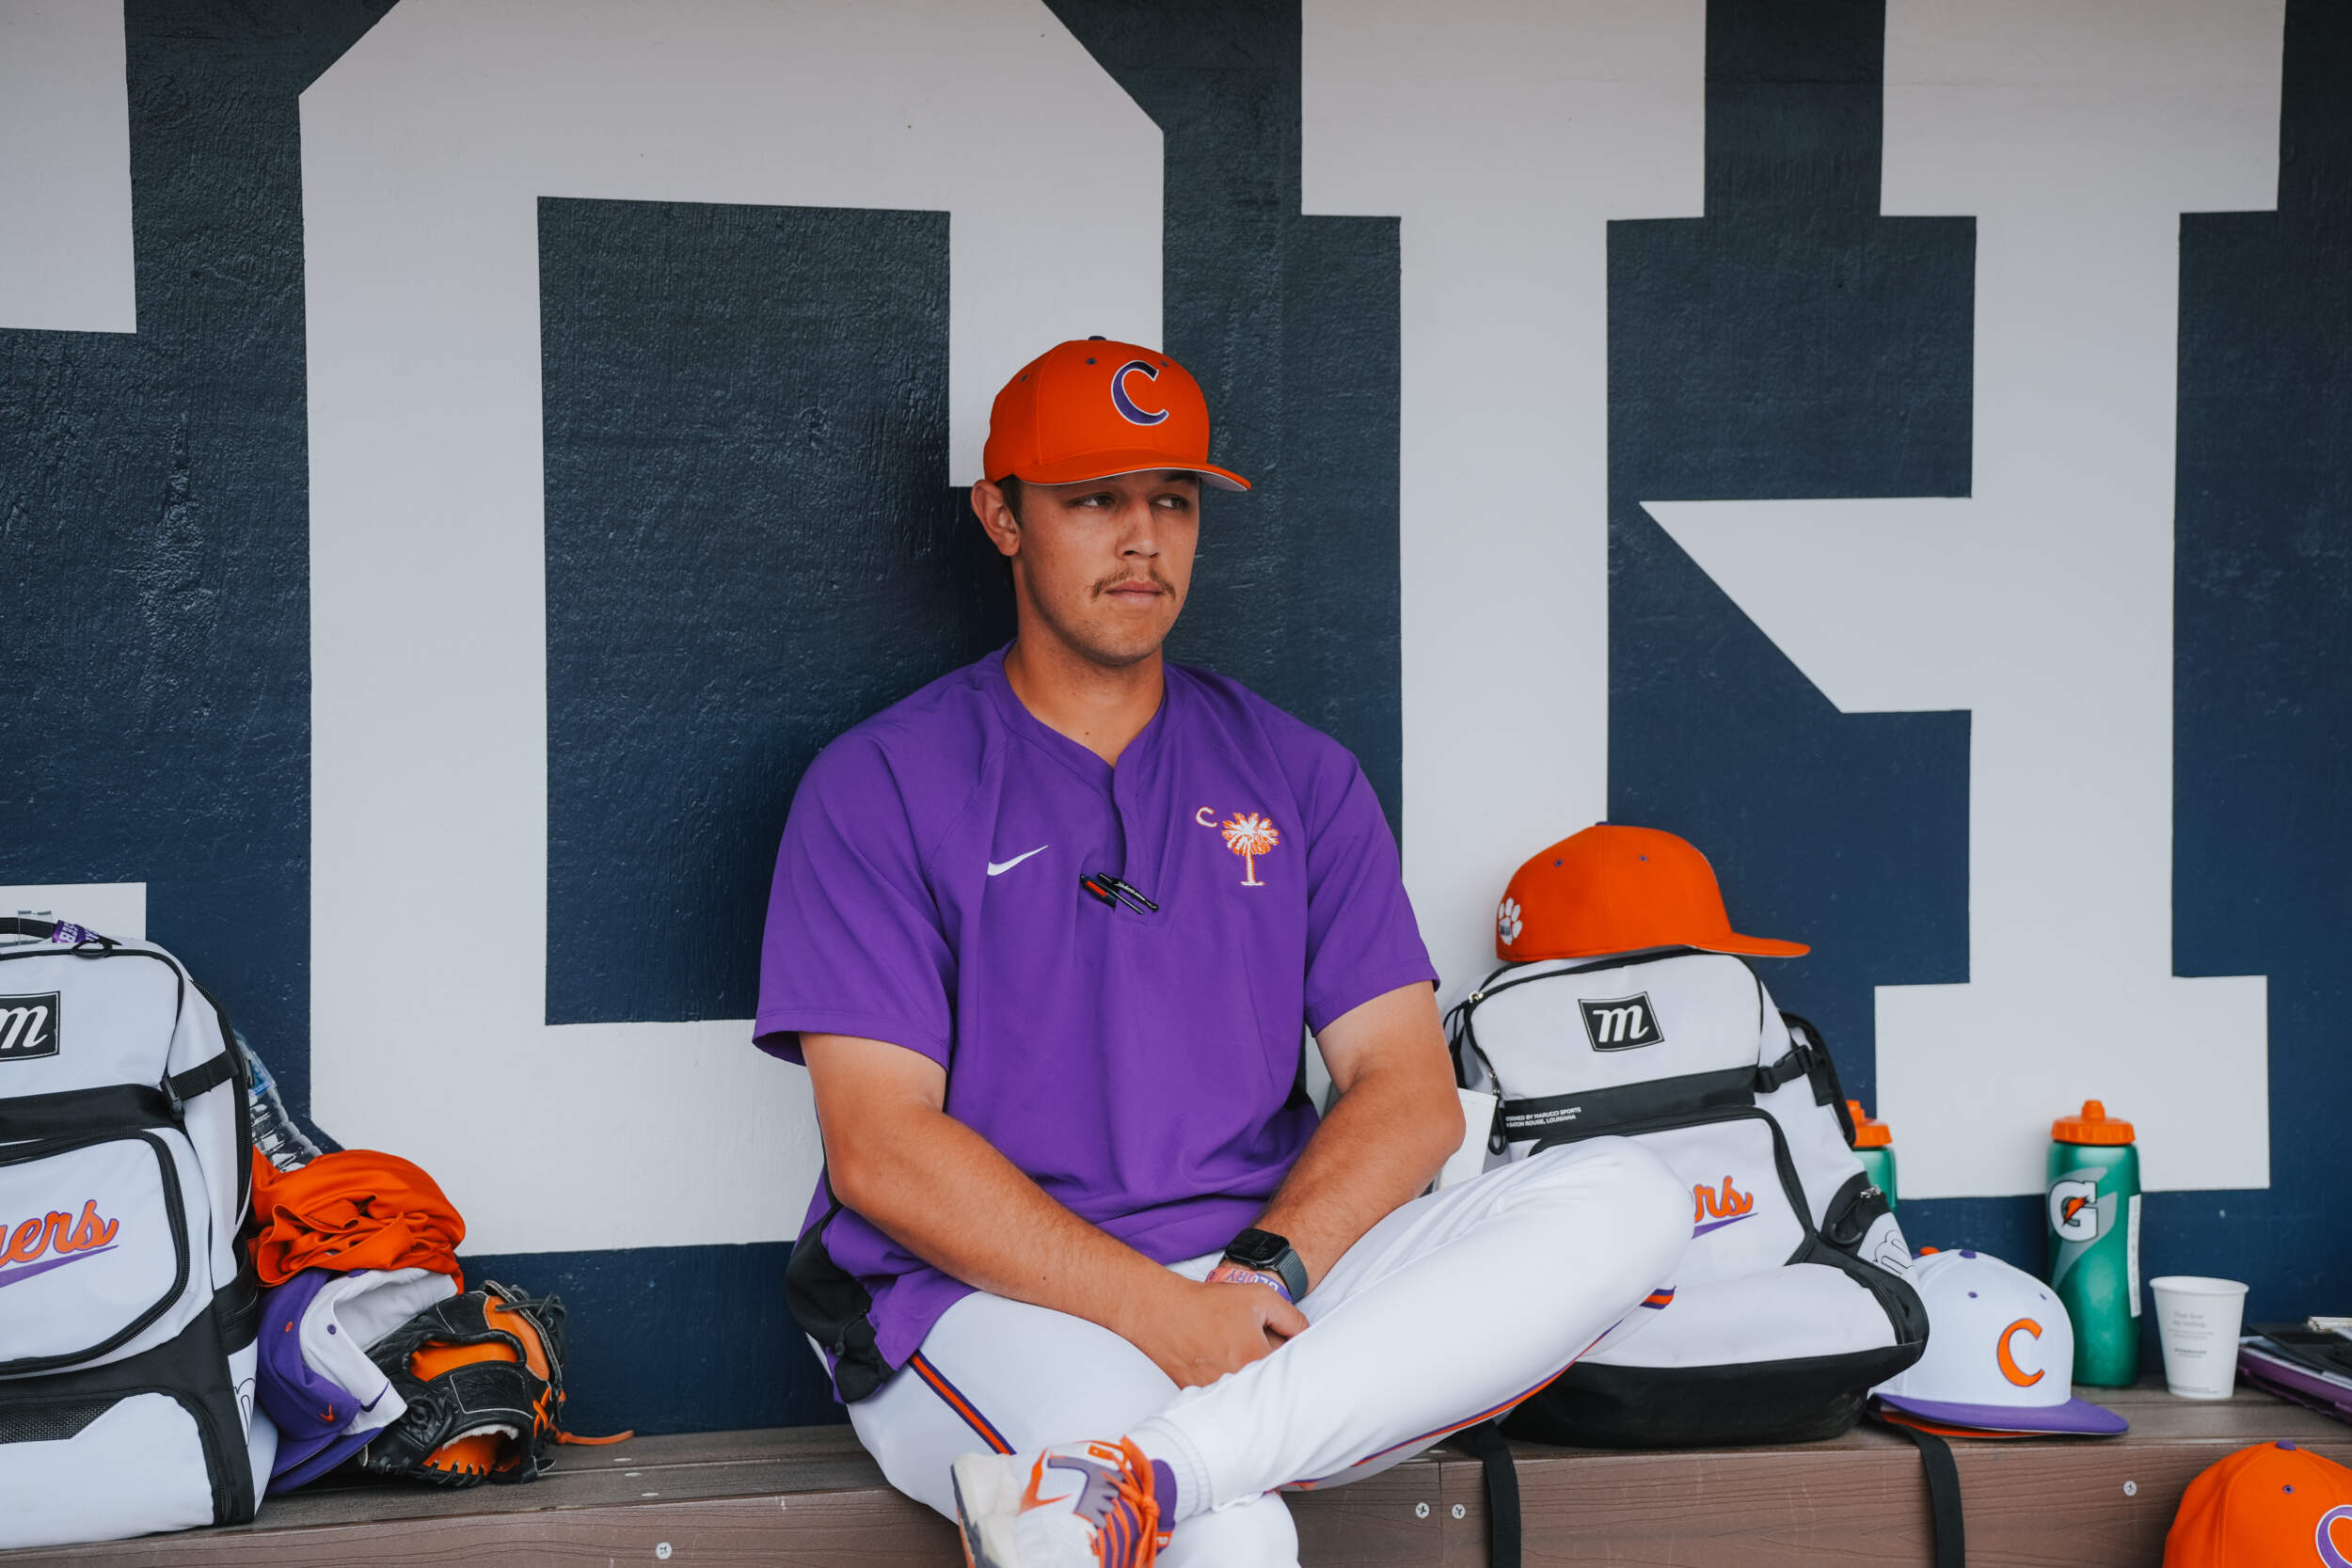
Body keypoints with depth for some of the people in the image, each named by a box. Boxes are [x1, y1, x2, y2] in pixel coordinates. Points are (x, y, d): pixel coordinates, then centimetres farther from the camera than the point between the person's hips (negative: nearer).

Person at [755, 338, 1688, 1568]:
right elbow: (882, 1149, -6)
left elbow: (1410, 1093, 7)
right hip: (989, 1301, -6)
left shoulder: (1298, 777, 17)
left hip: (1271, 1294, 7)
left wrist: (1263, 1272, -14)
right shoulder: (880, 786, 5)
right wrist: (1166, 1315, -17)